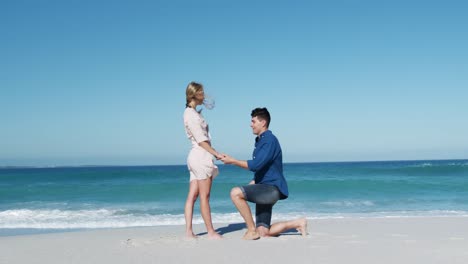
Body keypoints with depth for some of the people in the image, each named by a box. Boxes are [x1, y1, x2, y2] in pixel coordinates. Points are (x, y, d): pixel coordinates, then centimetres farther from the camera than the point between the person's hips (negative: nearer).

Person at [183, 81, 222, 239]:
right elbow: (201, 140, -15)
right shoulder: (191, 114, -12)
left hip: (196, 156, 9)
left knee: (192, 196, 5)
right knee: (204, 196, -4)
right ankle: (211, 232, 1)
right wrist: (217, 154, -13)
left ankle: (188, 231, 5)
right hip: (201, 155, -9)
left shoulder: (193, 112, 18)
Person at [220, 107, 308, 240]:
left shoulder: (269, 140, -12)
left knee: (235, 193, -27)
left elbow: (255, 165, -23)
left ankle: (252, 230, -16)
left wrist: (232, 161, -15)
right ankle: (298, 223, 18)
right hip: (264, 190, 10)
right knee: (264, 232, 5)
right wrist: (250, 185, 16)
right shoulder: (259, 141, 19)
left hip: (272, 188, -10)